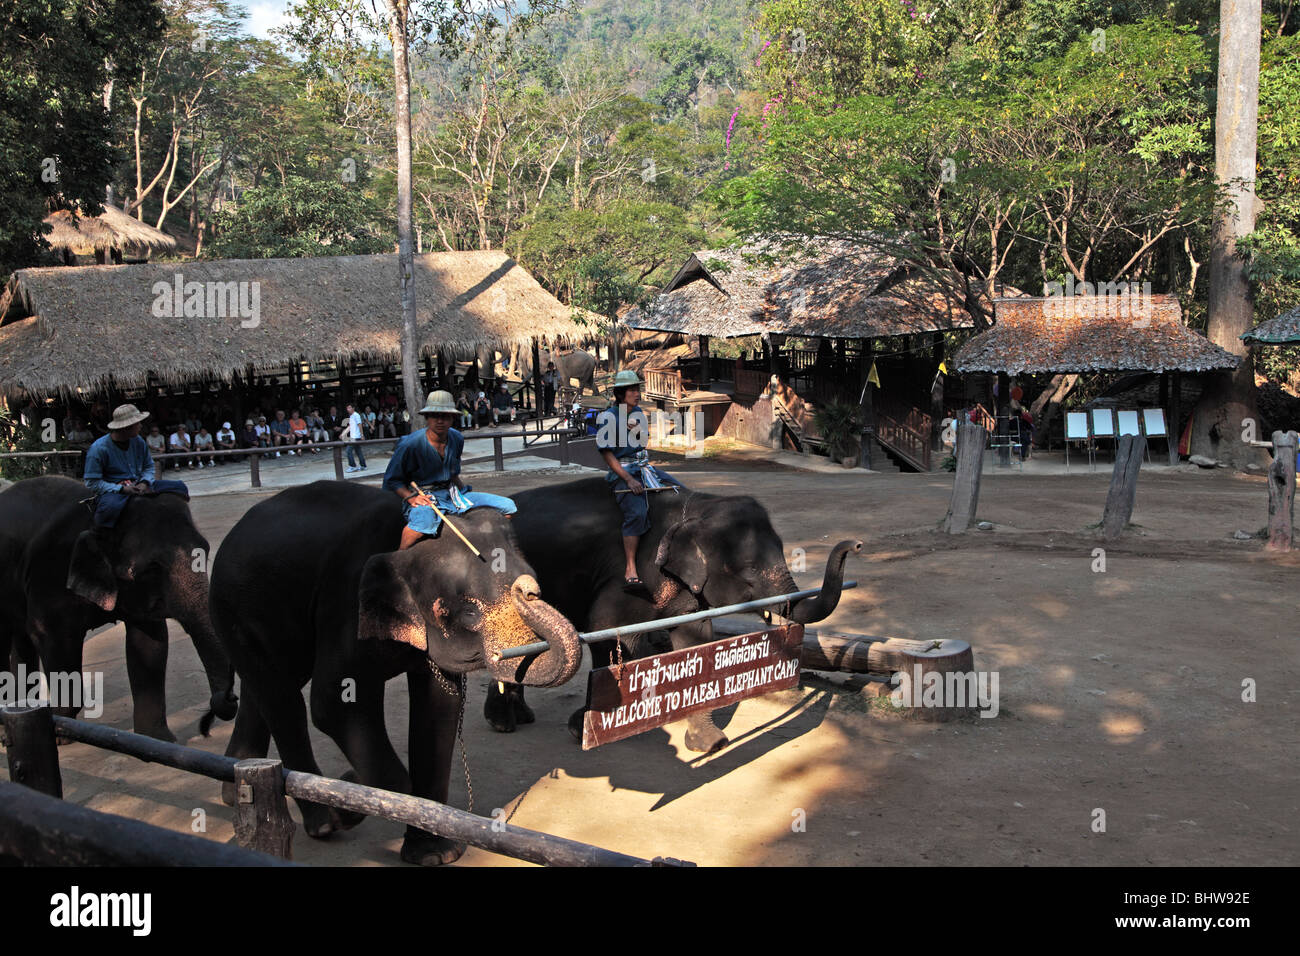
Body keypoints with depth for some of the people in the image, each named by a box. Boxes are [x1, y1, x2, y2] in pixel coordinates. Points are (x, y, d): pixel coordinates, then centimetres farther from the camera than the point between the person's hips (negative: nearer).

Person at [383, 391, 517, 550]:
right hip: (423, 497, -6)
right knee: (425, 519, -45)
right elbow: (391, 480, -6)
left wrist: (464, 492, 10)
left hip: (452, 495, 6)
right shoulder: (411, 444, -14)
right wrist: (411, 498, -19)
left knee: (508, 506, -2)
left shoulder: (457, 439, 5)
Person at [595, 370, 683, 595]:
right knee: (637, 513, -29)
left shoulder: (638, 413, 14)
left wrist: (637, 429, -7)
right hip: (621, 471, -8)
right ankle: (630, 572, -31)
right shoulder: (607, 418, -8)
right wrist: (629, 480, -19)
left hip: (644, 466, 8)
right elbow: (607, 454, -12)